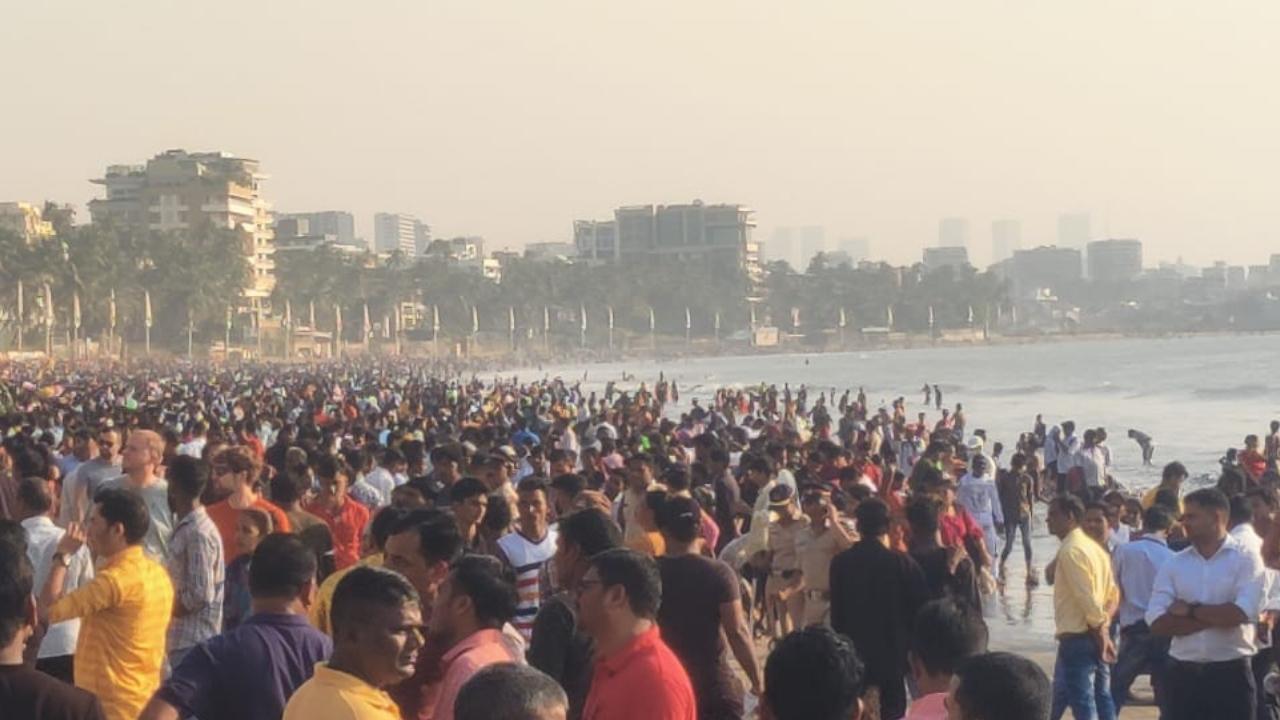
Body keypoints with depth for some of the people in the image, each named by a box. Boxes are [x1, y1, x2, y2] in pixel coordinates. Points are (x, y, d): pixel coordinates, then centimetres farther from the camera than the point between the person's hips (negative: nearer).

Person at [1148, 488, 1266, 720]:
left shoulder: (1245, 560, -3)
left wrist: (1190, 610, -8)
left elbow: (1241, 613, -18)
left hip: (1231, 672, -3)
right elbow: (1157, 623, -6)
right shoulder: (1173, 565, 6)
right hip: (1184, 673, 3)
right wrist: (1218, 616, -12)